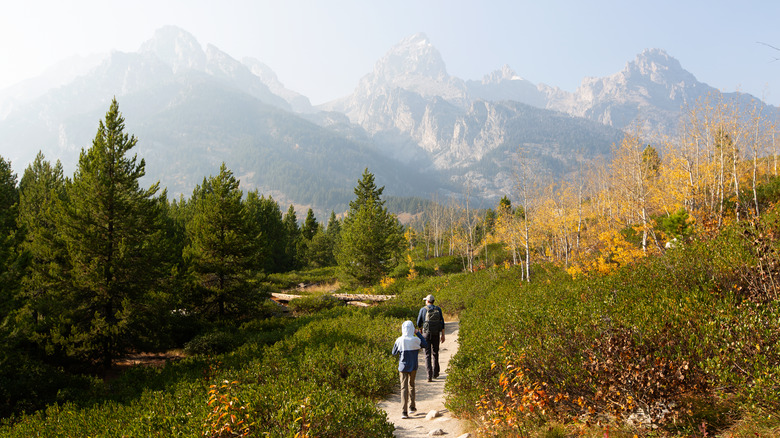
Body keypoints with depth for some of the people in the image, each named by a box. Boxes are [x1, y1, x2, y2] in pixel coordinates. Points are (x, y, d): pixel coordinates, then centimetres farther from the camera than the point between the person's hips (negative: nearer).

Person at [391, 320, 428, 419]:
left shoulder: (399, 340, -10)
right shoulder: (416, 340, -11)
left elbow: (394, 353, 2)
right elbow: (425, 344, 9)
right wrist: (418, 333, 9)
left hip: (403, 367, -1)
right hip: (413, 367, 1)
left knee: (404, 388, -1)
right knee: (411, 385, 21)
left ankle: (404, 411, -8)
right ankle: (412, 407, 29)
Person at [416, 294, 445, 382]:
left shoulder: (423, 309, -3)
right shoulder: (438, 309, 4)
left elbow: (419, 323, 4)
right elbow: (442, 322, 2)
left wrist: (420, 329, 26)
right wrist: (443, 335, 6)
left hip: (427, 334, -3)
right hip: (436, 334, 3)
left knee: (428, 354, -1)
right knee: (435, 353, 18)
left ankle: (429, 375, -12)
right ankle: (435, 373, 26)